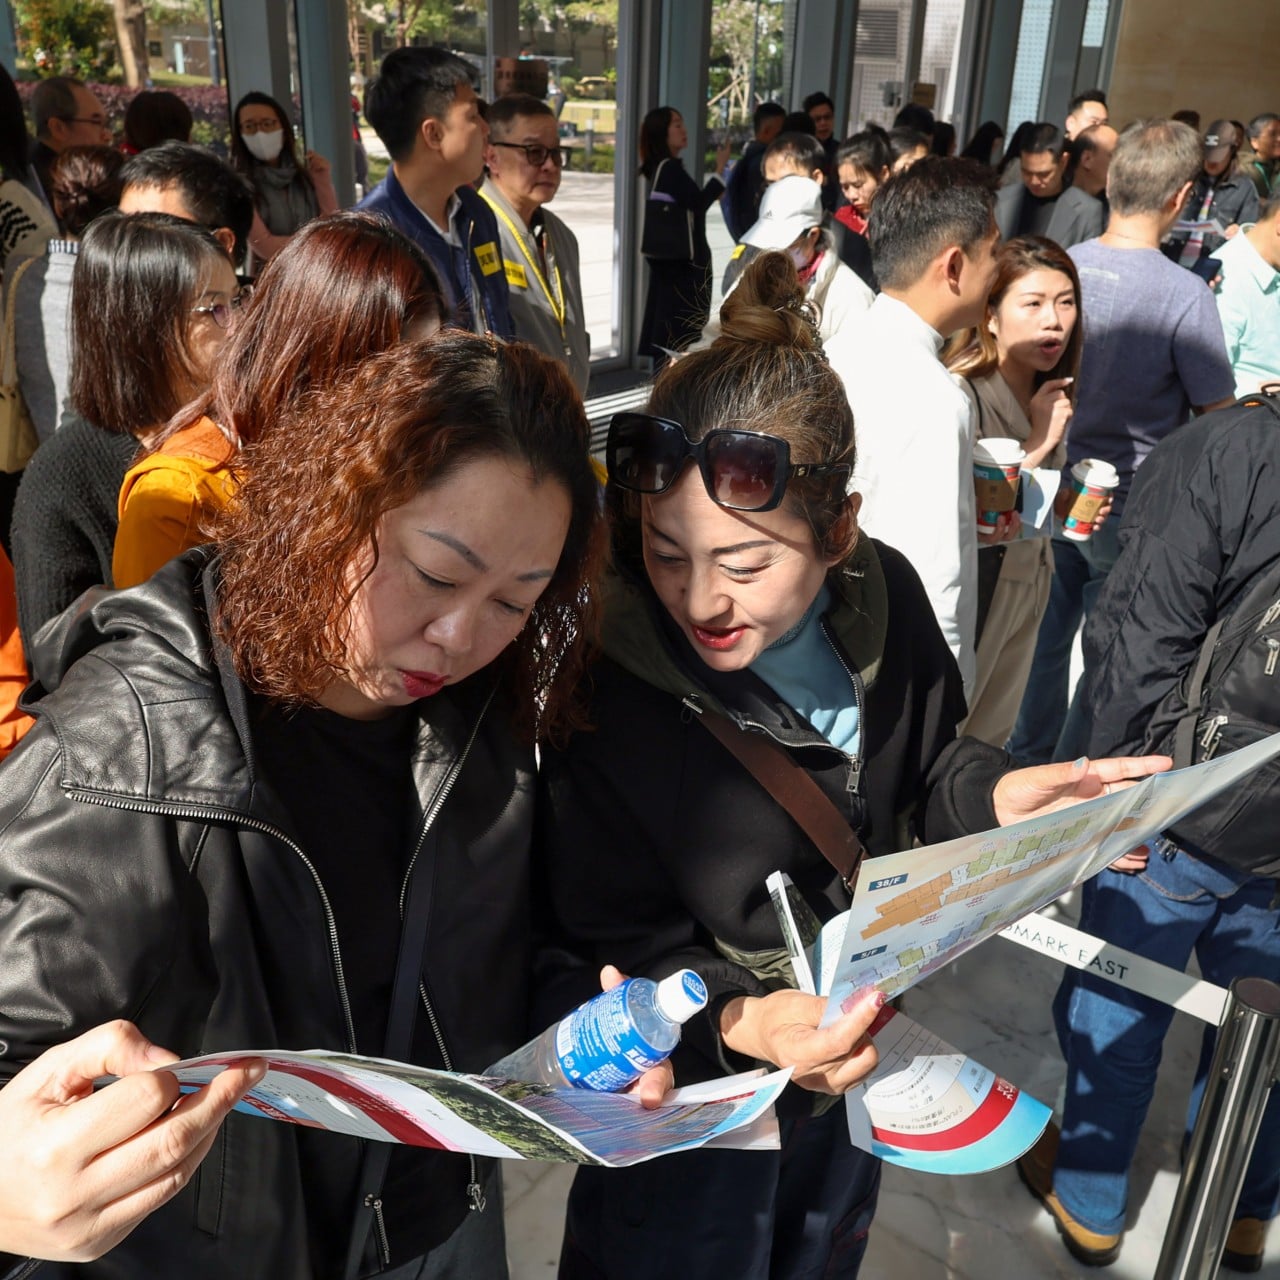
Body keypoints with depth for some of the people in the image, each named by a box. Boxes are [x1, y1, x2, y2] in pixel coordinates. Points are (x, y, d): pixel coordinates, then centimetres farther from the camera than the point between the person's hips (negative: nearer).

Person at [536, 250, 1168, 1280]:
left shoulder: (885, 599, -17)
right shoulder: (603, 689, -30)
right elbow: (614, 947, -22)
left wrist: (998, 796, -18)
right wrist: (731, 1024, -39)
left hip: (848, 1056, 5)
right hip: (689, 1089, -4)